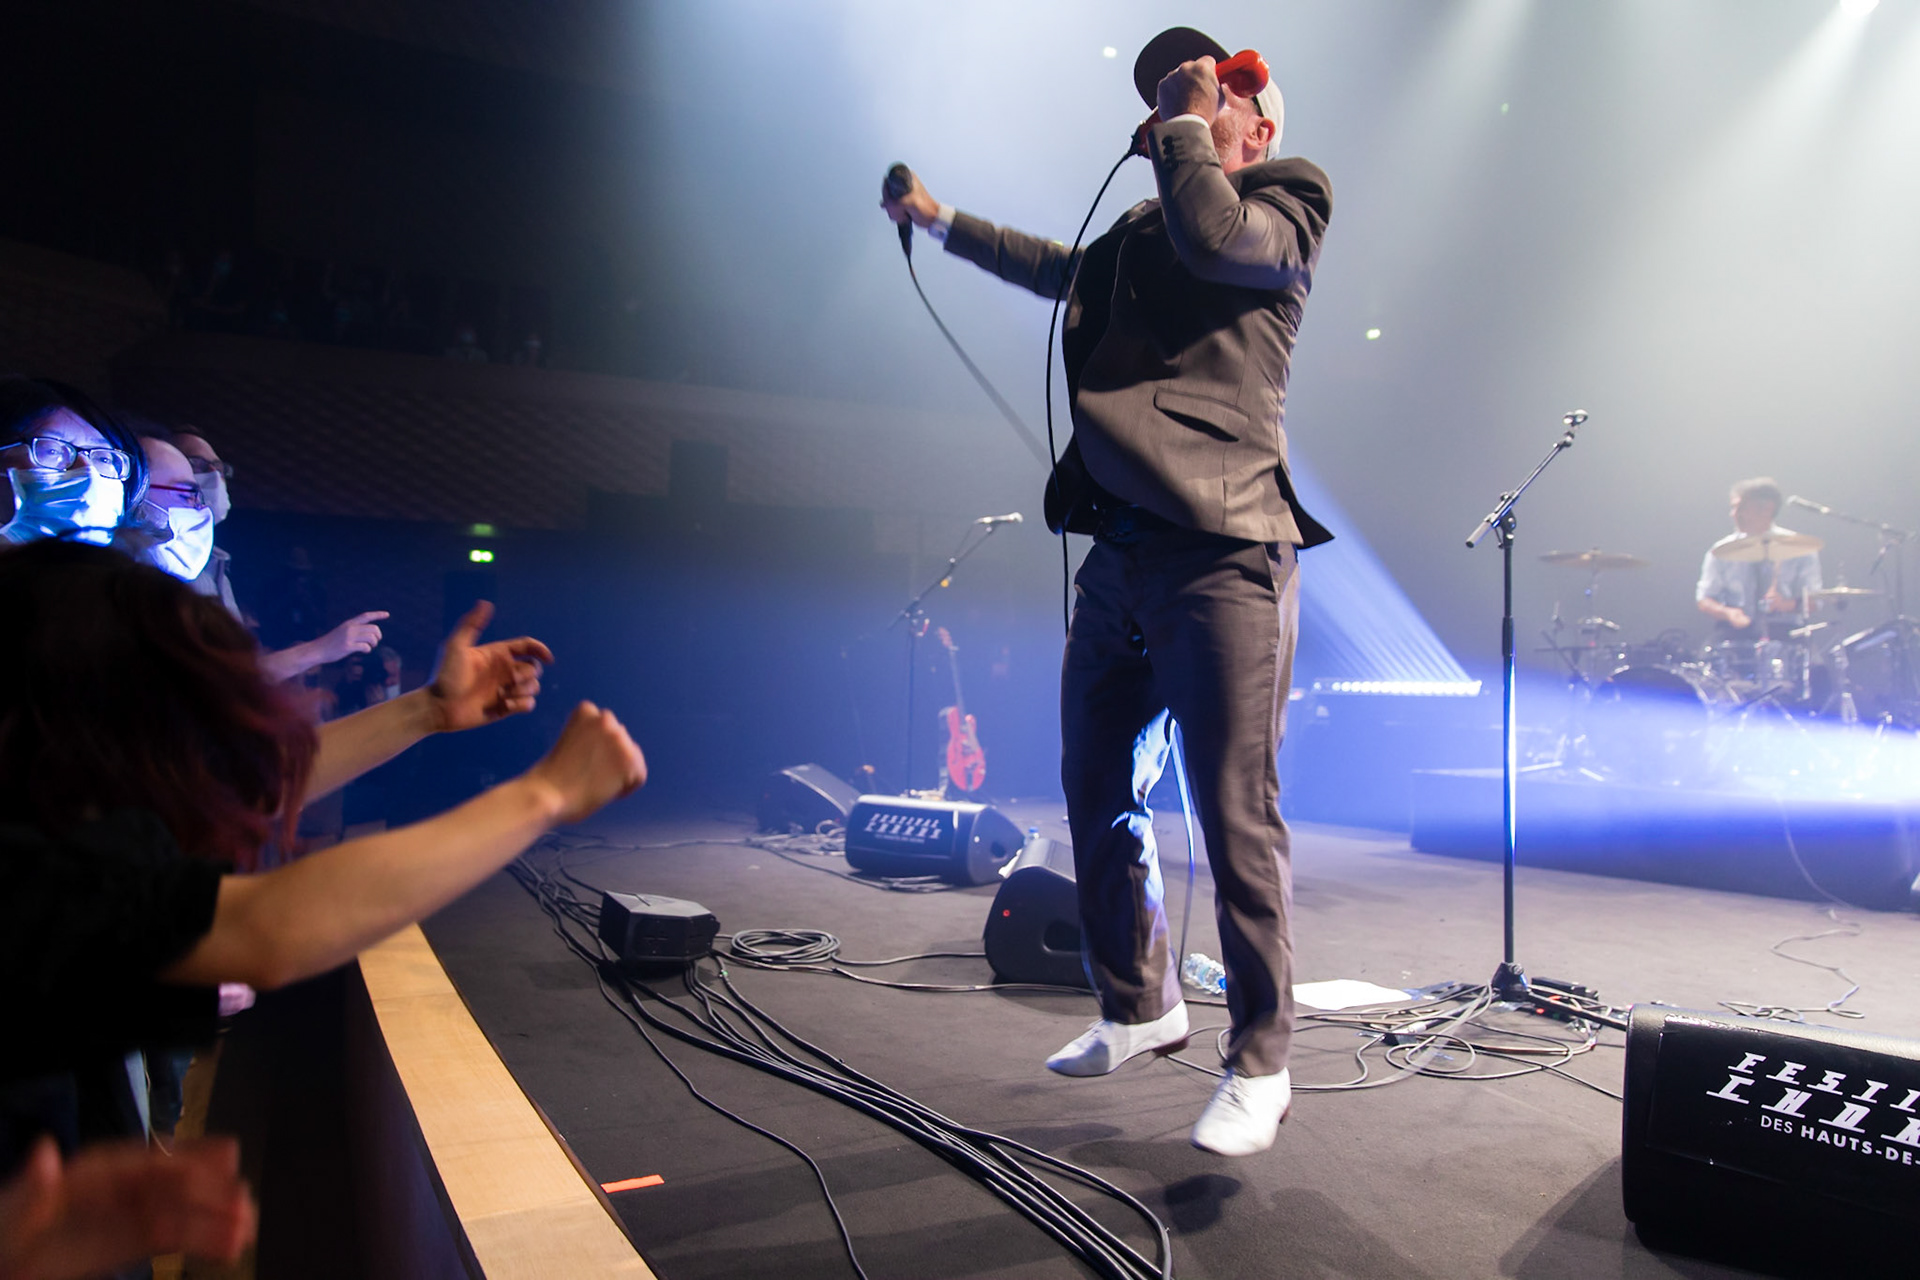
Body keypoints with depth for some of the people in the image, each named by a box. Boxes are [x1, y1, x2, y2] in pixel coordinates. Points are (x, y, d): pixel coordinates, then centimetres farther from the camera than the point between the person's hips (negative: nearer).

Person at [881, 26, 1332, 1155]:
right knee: (1099, 801, 12)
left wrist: (1184, 119, 1)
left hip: (1222, 555, -7)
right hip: (1119, 553, 8)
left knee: (1237, 817, -7)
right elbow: (1058, 267, 43)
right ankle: (1140, 1009, 31)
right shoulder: (1141, 226, 25)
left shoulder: (1286, 202, 7)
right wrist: (940, 220, 52)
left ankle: (1261, 1065, 9)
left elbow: (1215, 236, -16)